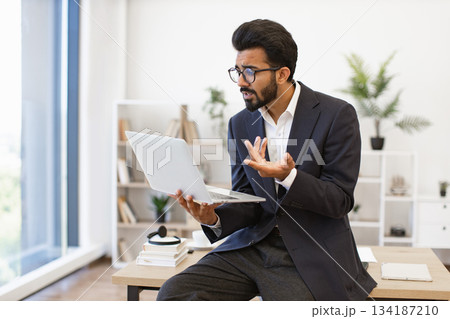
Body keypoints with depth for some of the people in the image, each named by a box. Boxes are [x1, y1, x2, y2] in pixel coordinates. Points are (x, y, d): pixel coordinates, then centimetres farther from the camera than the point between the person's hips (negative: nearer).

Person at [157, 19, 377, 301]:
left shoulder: (337, 115, -8)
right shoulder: (240, 124, 7)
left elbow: (341, 200, -10)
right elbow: (247, 203, 7)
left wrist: (287, 177, -26)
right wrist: (214, 218, -15)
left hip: (309, 255, -4)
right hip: (253, 245, 4)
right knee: (174, 293, -13)